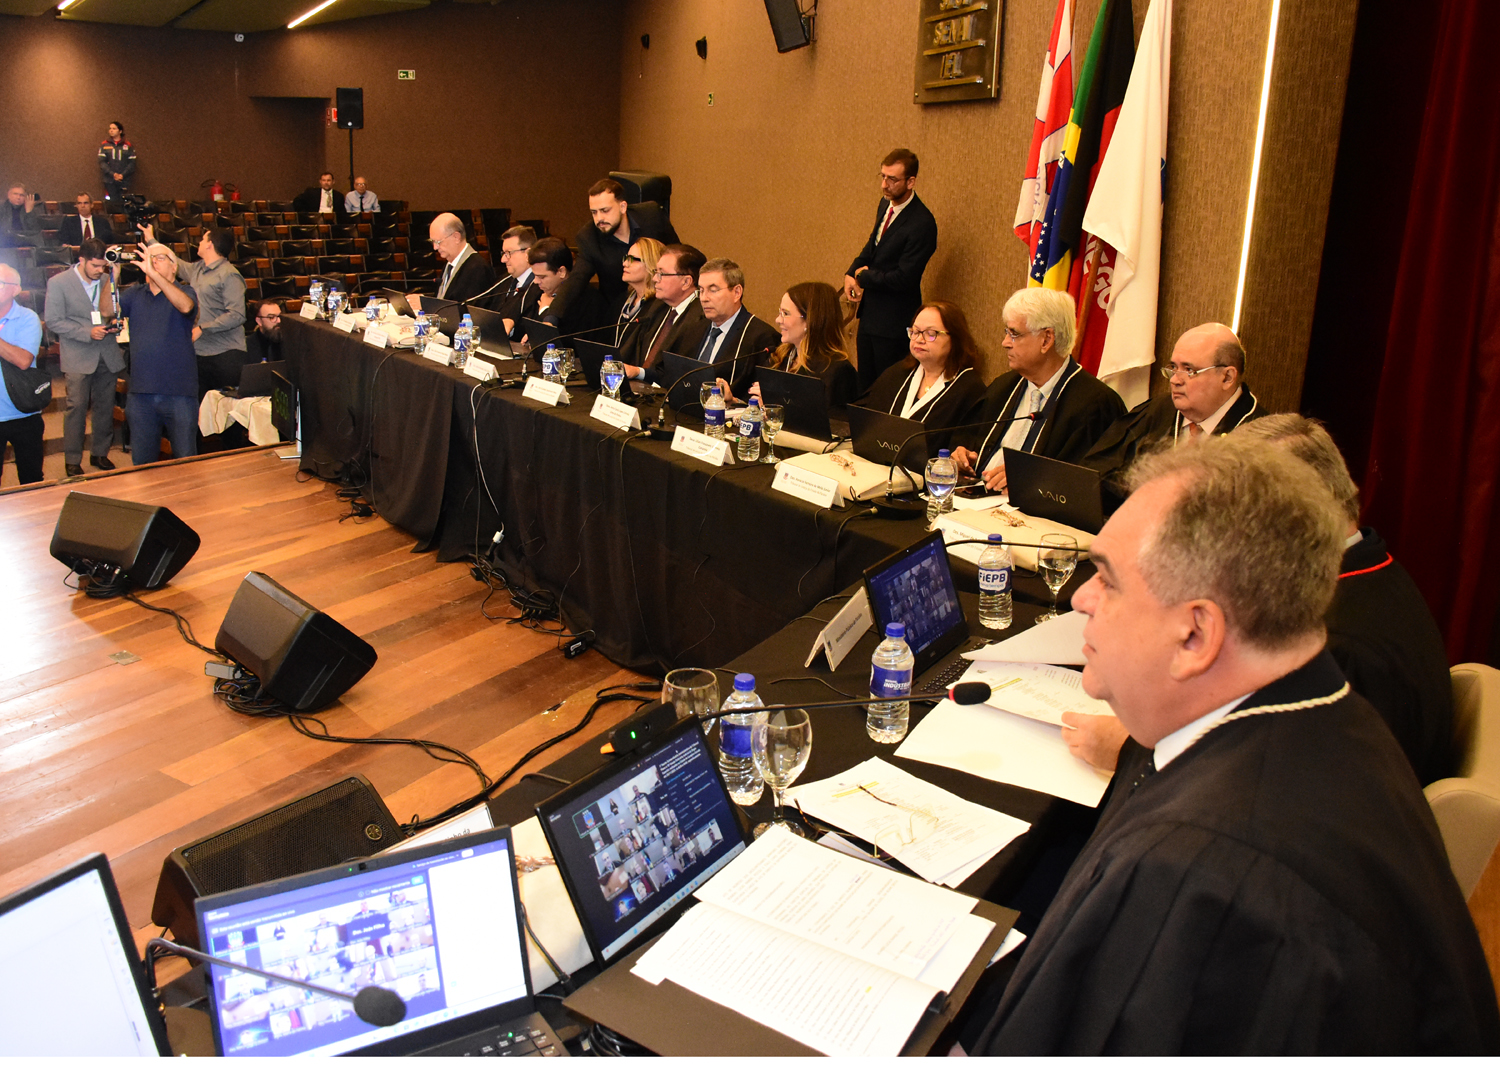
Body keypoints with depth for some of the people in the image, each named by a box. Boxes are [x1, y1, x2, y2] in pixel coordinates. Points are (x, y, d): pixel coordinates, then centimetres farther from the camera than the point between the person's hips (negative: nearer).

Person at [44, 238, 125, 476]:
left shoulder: (106, 280, 8)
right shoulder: (58, 283, -4)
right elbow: (53, 322, -7)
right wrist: (87, 332, -16)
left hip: (107, 354, 4)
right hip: (78, 357, -4)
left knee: (105, 407, 7)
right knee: (77, 407, -5)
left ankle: (100, 453, 21)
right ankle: (72, 461, 4)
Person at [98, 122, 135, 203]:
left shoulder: (128, 146, 6)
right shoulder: (104, 145, 8)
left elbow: (132, 162, 2)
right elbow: (102, 162, 2)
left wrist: (123, 175, -11)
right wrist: (113, 174, -12)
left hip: (123, 180, 0)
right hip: (109, 180, 0)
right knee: (113, 201, -5)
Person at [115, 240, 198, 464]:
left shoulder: (184, 292, 1)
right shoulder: (135, 294, 13)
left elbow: (185, 306, -23)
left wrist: (153, 274, -31)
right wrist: (114, 275, -13)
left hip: (179, 393, -4)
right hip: (141, 394, 4)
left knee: (185, 461, 1)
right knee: (141, 461, 13)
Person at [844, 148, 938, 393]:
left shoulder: (922, 224, -22)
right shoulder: (886, 204, 6)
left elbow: (903, 279, -24)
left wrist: (863, 277, -10)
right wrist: (851, 274, -1)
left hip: (893, 320, -8)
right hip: (870, 311, 8)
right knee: (864, 386, 16)